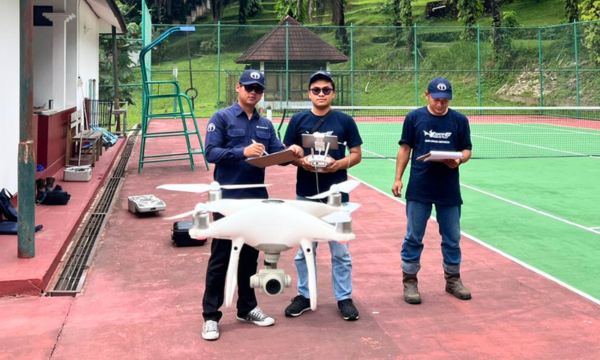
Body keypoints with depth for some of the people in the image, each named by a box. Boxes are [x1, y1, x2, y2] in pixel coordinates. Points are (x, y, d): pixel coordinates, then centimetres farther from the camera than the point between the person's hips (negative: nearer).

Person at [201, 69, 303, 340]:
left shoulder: (265, 124, 12)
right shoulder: (221, 118, -4)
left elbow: (277, 153, 5)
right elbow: (211, 153, -13)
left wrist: (291, 152, -17)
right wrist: (243, 151, -25)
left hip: (257, 199, 5)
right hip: (228, 199, -5)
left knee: (250, 257, 14)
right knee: (220, 259, 0)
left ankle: (247, 308, 28)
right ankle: (211, 315, 8)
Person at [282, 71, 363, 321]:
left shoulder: (345, 121, 1)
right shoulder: (298, 120, 3)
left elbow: (357, 154, 4)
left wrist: (339, 164, -15)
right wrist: (301, 162, -15)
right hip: (306, 194, 1)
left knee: (340, 250, 4)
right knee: (304, 249, 11)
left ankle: (344, 297, 16)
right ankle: (304, 295, 24)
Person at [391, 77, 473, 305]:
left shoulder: (459, 120, 4)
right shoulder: (414, 118, 1)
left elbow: (467, 149, 8)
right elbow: (405, 149, 5)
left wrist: (459, 160, -15)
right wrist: (398, 178, -1)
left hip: (449, 190, 2)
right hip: (419, 190, -1)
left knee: (452, 238, 11)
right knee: (413, 237, 4)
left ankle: (453, 279, 27)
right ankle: (409, 281, 16)